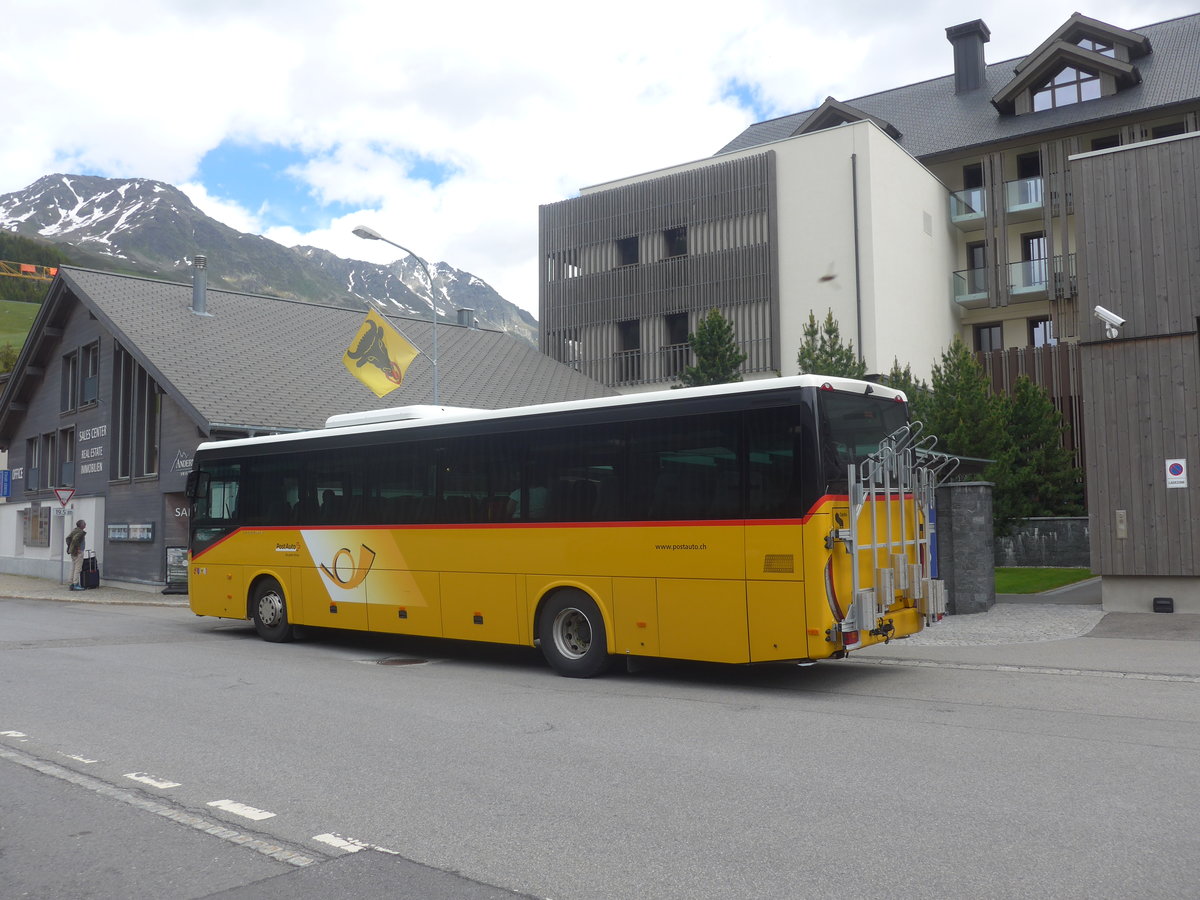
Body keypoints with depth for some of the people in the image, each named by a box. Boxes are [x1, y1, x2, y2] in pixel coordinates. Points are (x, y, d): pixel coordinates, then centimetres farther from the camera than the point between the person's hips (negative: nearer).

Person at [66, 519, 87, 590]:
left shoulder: (75, 530, 12)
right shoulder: (81, 532, -16)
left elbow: (68, 538, 13)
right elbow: (75, 539, -28)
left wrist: (69, 546, 13)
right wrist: (77, 548, -19)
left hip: (72, 551, 9)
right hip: (78, 552, -9)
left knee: (73, 568, 12)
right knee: (78, 568, -6)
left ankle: (72, 583, 16)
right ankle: (76, 584, -6)